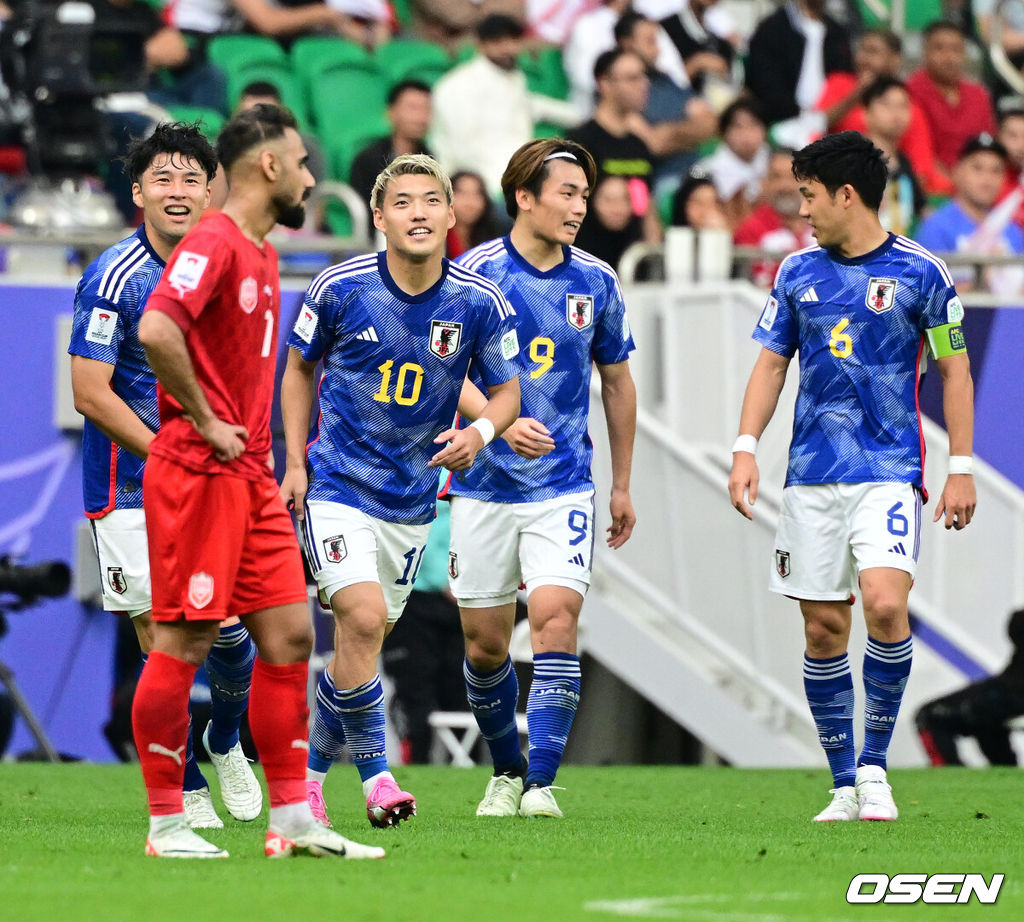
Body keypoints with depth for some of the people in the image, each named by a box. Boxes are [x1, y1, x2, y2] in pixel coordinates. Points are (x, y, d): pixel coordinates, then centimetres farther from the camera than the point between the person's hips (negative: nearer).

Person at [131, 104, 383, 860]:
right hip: (198, 475, -10)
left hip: (252, 478, 10)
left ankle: (293, 820, 11)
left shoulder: (263, 255, 18)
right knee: (183, 643, -4)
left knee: (290, 636, 7)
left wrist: (261, 446, 17)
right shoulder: (212, 245, -13)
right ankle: (167, 824, 1)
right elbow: (156, 330, -28)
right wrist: (205, 421, -19)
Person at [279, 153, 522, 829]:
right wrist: (296, 461, -1)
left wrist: (481, 431, -18)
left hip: (412, 497, 3)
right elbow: (300, 367, 5)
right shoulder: (341, 288, -10)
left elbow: (507, 389, 4)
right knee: (364, 619, -22)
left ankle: (309, 771, 29)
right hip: (338, 486, -3)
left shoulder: (480, 303, -7)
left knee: (365, 641, 10)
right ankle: (376, 775, -11)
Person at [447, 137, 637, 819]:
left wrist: (622, 485, 17)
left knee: (556, 617, -17)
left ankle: (541, 782, -16)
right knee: (485, 641, 5)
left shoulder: (597, 282, 4)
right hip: (485, 483, -1)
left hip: (564, 484, 1)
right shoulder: (475, 272, -5)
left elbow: (617, 380, 15)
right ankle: (507, 772, 27)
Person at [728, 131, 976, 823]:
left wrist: (961, 468, 1)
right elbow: (771, 364, 15)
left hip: (889, 472, -4)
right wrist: (746, 447, 3)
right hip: (812, 475, 4)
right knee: (824, 630, 2)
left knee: (885, 604, -22)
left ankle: (875, 766, -7)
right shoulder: (798, 272, 9)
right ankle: (845, 786, 12)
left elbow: (954, 369, 4)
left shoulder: (920, 272, -2)